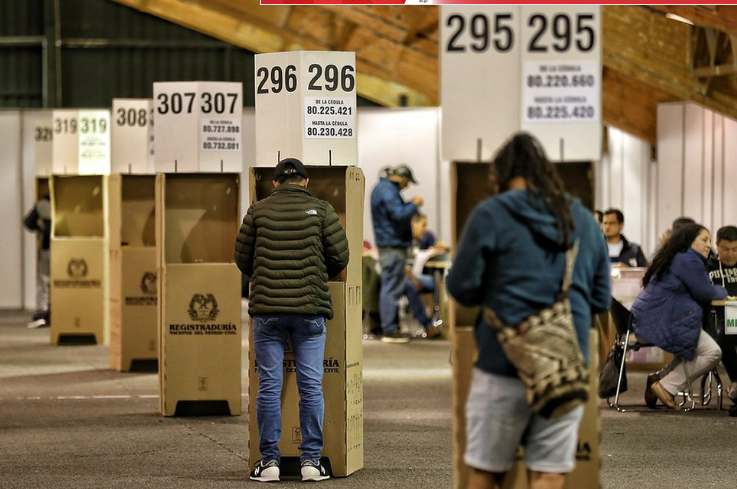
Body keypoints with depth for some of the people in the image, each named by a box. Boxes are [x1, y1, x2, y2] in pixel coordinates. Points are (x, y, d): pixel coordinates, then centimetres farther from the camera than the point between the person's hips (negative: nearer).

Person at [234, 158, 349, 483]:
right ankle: (311, 461, 3)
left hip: (267, 309, 0)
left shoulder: (258, 211, 5)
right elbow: (340, 255, 2)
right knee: (311, 386, 3)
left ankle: (269, 460, 3)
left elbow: (242, 259, 9)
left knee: (269, 386, 3)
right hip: (310, 309, 0)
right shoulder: (321, 210, 3)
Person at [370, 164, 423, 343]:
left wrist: (409, 205, 13)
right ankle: (390, 330, -8)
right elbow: (399, 215, -22)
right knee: (392, 289, -9)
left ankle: (390, 328, 19)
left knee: (390, 288, 14)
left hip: (387, 246, 11)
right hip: (393, 246, -11)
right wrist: (414, 205, -8)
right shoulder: (388, 191, -16)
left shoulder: (382, 188, 17)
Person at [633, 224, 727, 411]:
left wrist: (715, 293, 16)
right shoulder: (689, 260, -10)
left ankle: (660, 378, 11)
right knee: (712, 352, -11)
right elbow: (705, 293, -6)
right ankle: (665, 386, -9)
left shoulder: (675, 257, 23)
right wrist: (722, 292, 14)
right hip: (661, 322, -11)